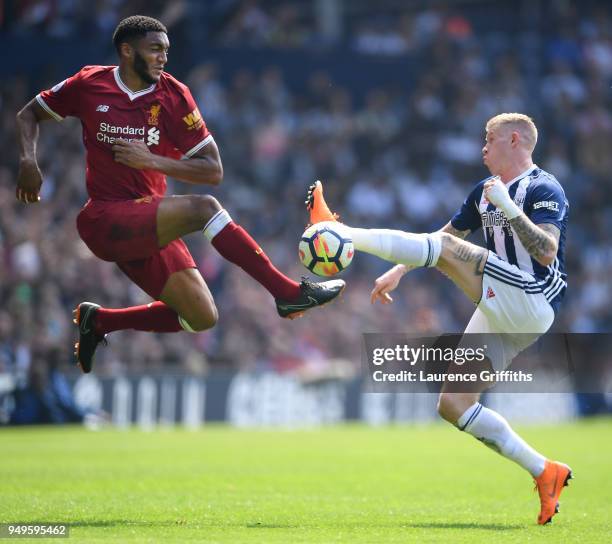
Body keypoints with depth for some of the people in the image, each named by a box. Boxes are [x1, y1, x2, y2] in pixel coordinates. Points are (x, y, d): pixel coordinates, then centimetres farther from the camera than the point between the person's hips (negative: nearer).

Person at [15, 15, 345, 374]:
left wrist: (152, 160, -12)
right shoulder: (90, 85, -2)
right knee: (203, 208, -28)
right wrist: (29, 161, -5)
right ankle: (289, 292, -28)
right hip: (104, 219, -5)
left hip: (150, 228, 5)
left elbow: (213, 171, 1)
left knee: (202, 318, -2)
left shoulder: (174, 95, 2)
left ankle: (99, 321, 14)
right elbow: (30, 114, 14)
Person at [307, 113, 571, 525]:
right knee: (453, 406, 2)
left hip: (532, 303, -9)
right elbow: (448, 232, 27)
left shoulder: (544, 189, -7)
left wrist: (508, 208, -28)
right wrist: (398, 270, 20)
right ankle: (545, 473, 1)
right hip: (501, 318, 9)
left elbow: (547, 252, -22)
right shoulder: (486, 191, 18)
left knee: (446, 248, -21)